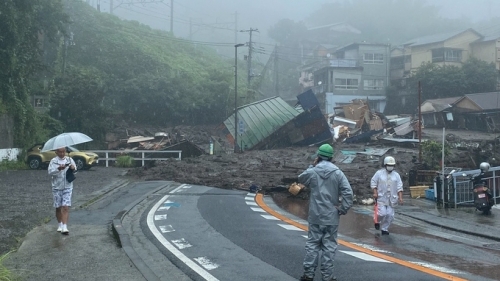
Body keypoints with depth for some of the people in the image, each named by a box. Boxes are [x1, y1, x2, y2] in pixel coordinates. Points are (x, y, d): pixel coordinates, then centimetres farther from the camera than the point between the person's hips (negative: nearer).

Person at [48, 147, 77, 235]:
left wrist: (73, 168, -24)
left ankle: (64, 227, -15)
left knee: (66, 207, -10)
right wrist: (58, 169, -28)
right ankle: (59, 225, 26)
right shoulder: (53, 161, 1)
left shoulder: (69, 160, 7)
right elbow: (50, 172, -11)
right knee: (58, 207, 8)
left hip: (67, 187, 0)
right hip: (57, 187, 0)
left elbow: (75, 170, 0)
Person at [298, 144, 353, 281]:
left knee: (312, 244, 9)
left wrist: (312, 166, 16)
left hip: (315, 216, 1)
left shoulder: (312, 172, -4)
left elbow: (301, 179, 18)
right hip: (331, 217, -1)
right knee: (329, 246, 5)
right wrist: (343, 209, -4)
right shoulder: (337, 173, -6)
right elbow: (347, 192, -13)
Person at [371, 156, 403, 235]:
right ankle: (377, 220, 19)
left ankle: (384, 229, 14)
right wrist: (375, 192, -8)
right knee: (382, 213, -12)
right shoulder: (379, 173, 0)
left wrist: (400, 197, -4)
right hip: (381, 197, -3)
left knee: (390, 215, 1)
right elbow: (373, 182, 2)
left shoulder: (396, 175, 6)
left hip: (391, 199, 3)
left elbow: (399, 187, 4)